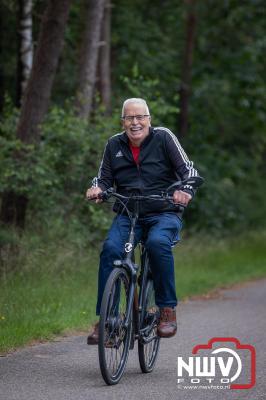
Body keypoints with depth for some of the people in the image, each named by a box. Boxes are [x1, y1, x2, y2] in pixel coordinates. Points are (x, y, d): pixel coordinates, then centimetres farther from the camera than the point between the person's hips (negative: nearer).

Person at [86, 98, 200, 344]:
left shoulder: (163, 137, -2)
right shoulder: (114, 145, 7)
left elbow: (189, 170, -6)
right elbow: (104, 178, 12)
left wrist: (186, 190, -28)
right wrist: (97, 188, -13)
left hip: (164, 214, -3)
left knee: (157, 243, -35)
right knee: (111, 249, -26)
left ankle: (168, 309, -20)